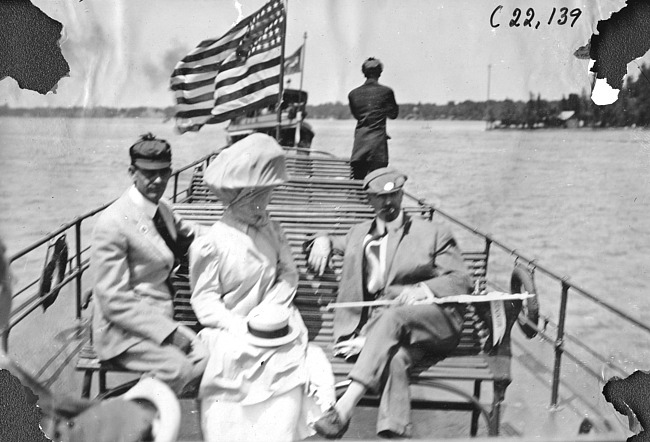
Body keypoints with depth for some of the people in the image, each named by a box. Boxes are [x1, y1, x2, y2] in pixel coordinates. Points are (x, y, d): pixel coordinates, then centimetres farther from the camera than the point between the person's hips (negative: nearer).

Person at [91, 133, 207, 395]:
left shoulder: (164, 210, 10)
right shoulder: (113, 223, -15)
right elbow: (114, 301, -18)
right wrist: (168, 331, -19)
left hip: (160, 319, 8)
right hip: (123, 328, -7)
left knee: (207, 358, -15)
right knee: (177, 367, -29)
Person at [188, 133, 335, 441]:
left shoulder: (272, 231, 5)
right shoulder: (212, 242, -9)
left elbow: (289, 275, 7)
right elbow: (204, 299, -6)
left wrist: (268, 314, -8)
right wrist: (242, 328, -17)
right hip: (232, 334, -3)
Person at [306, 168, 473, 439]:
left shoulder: (433, 234, 16)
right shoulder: (359, 234, 25)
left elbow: (461, 281, 8)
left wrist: (421, 290, -12)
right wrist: (323, 242, 12)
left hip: (433, 319, -2)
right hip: (380, 321, 2)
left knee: (391, 317, -37)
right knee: (394, 358, -35)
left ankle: (345, 406, -45)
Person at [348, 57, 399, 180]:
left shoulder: (353, 94, 5)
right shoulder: (386, 91, -4)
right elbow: (393, 114, 9)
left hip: (359, 139, 3)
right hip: (378, 138, -3)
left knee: (358, 179, 8)